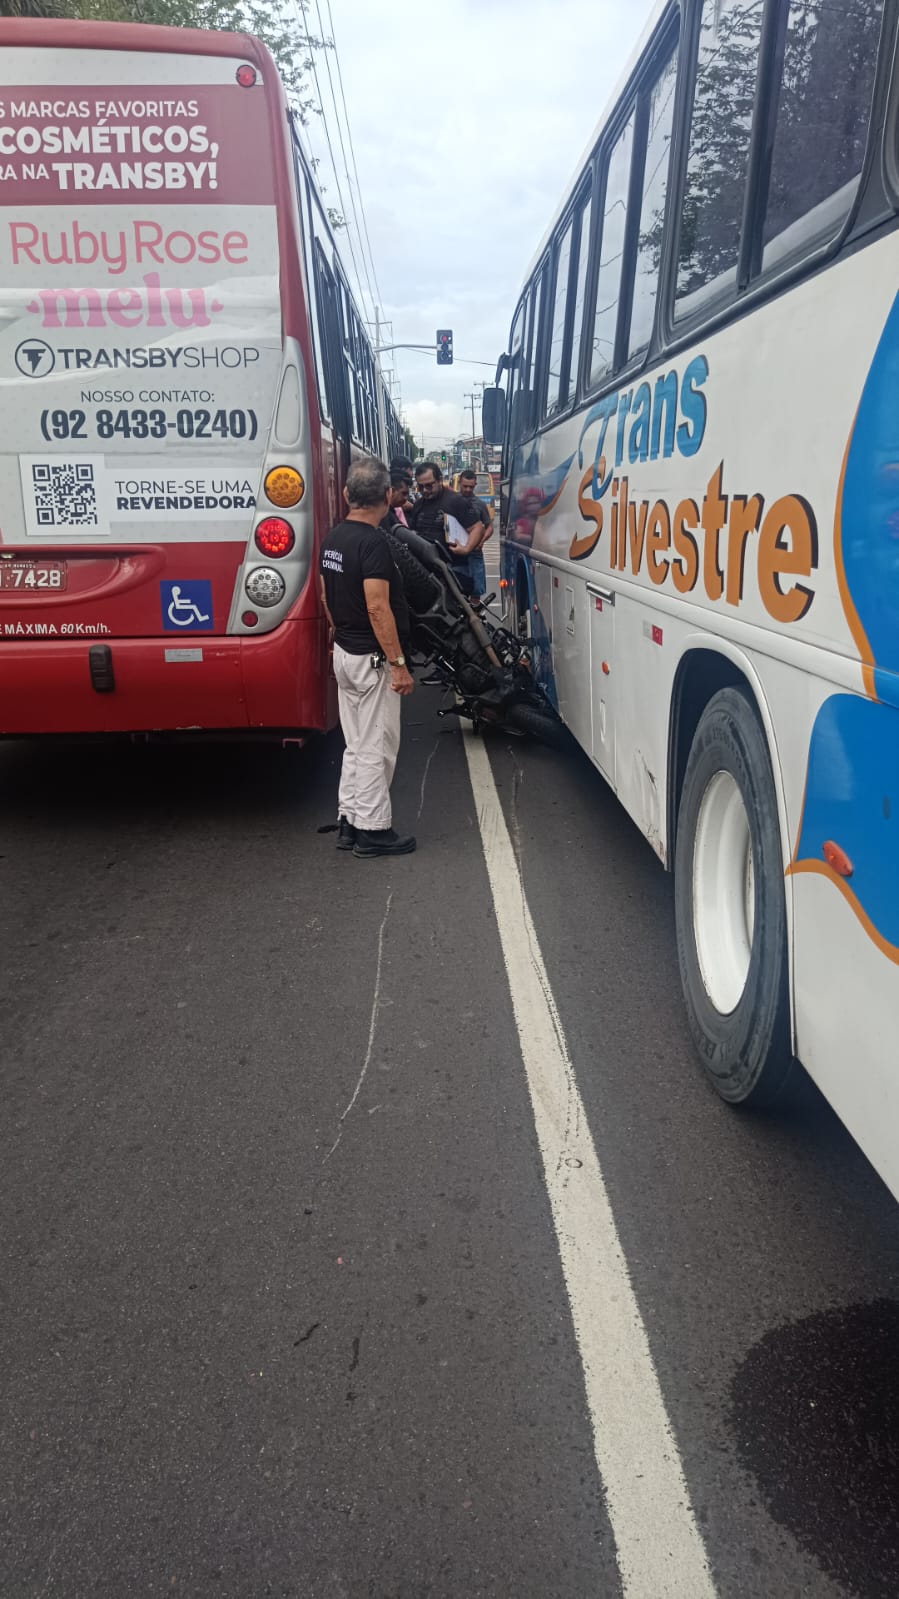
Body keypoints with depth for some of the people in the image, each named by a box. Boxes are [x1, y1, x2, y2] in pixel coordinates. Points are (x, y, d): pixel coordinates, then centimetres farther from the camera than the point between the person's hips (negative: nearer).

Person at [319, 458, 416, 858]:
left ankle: (349, 822, 22)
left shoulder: (333, 538, 8)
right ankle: (373, 830, 7)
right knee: (376, 748, 0)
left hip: (344, 653, 9)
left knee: (356, 745, 16)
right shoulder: (373, 542, -19)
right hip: (373, 658, -9)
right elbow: (377, 607, -24)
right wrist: (399, 664, -21)